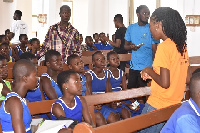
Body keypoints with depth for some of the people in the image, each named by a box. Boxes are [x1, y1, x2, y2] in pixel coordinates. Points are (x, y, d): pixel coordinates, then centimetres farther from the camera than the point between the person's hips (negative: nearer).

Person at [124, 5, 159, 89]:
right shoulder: (131, 28, 6)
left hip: (147, 67, -3)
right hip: (133, 66, 3)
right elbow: (125, 46, 10)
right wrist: (131, 47, -14)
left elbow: (154, 50, -6)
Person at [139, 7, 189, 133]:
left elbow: (165, 83, -22)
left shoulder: (164, 47, -18)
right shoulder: (182, 46, 6)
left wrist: (149, 71, -5)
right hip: (176, 104, 8)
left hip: (158, 106, -8)